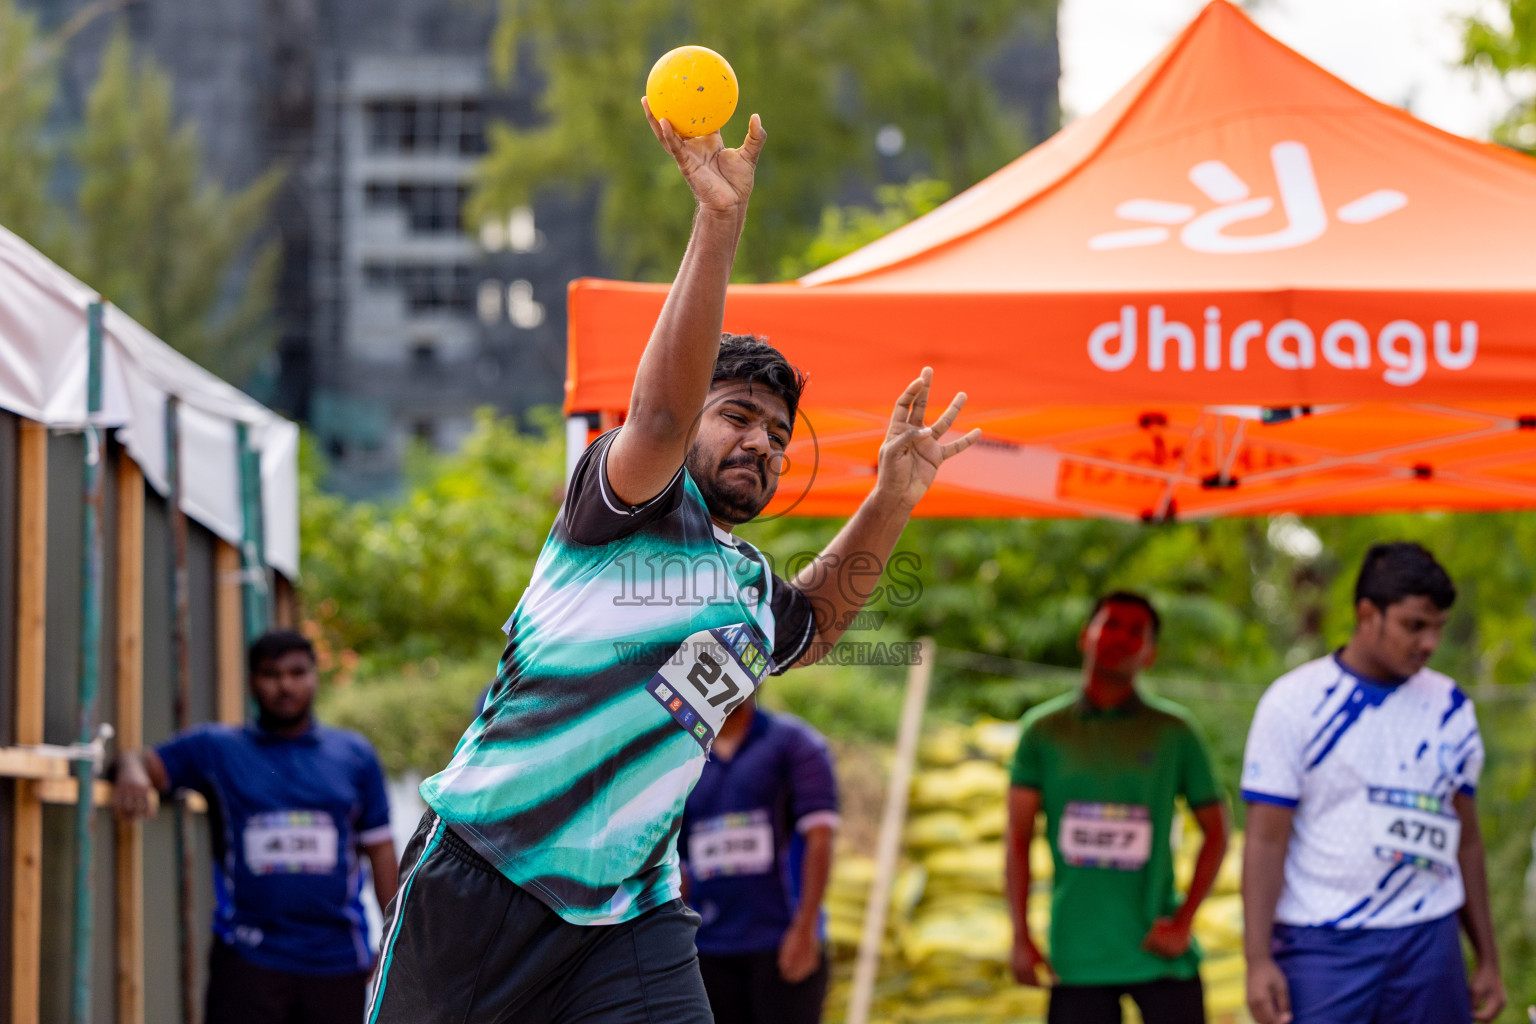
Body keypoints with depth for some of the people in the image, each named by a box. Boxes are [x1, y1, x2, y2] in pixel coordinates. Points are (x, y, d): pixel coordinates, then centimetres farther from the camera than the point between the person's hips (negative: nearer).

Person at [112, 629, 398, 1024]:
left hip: (337, 960, 2)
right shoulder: (217, 749, 9)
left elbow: (379, 848, 13)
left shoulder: (355, 755, 13)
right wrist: (132, 769, -27)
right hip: (248, 958, -2)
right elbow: (151, 761, -1)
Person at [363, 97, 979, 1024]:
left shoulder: (756, 595, 19)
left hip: (630, 922, 5)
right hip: (481, 876, -5)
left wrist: (892, 498, 25)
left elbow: (814, 619, 42)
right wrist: (719, 225, -32)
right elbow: (660, 415, -22)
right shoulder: (639, 504, -2)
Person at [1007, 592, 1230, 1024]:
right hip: (1077, 954, 1)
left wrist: (1183, 921, -3)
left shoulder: (1172, 732, 6)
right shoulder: (1044, 731, 7)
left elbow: (1215, 831, 9)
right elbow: (1018, 839, 4)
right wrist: (1021, 936, -6)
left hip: (1158, 953, 0)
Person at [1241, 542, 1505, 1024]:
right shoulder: (1294, 702, -3)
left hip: (1428, 944, 4)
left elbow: (1466, 840, 16)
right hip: (1322, 946, -4)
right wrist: (1258, 960, -12)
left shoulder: (1450, 708, 10)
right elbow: (1266, 840, -5)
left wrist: (1488, 960, 15)